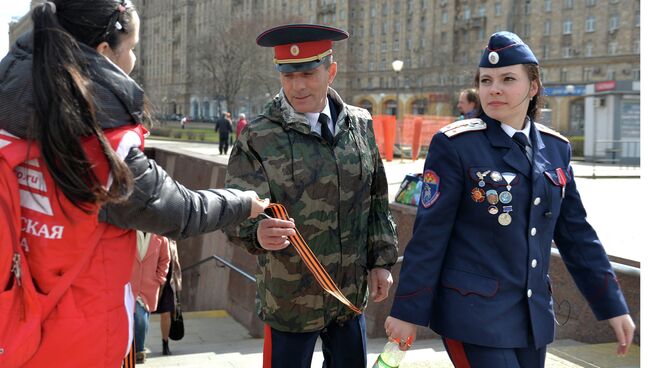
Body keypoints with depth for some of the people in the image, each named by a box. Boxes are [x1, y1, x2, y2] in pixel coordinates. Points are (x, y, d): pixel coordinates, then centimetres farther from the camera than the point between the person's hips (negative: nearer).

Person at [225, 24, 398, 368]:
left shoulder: (360, 124, 1)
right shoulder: (257, 138, -12)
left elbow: (377, 200, 8)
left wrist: (381, 261, 7)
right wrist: (258, 232, -37)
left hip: (351, 291, 4)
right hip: (289, 298, -3)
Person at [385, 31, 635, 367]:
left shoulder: (556, 148, 6)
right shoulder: (455, 144, -9)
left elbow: (576, 234, 11)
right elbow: (429, 233, -10)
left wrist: (613, 306, 10)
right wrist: (408, 311, -9)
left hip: (534, 315, 6)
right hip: (475, 314, -5)